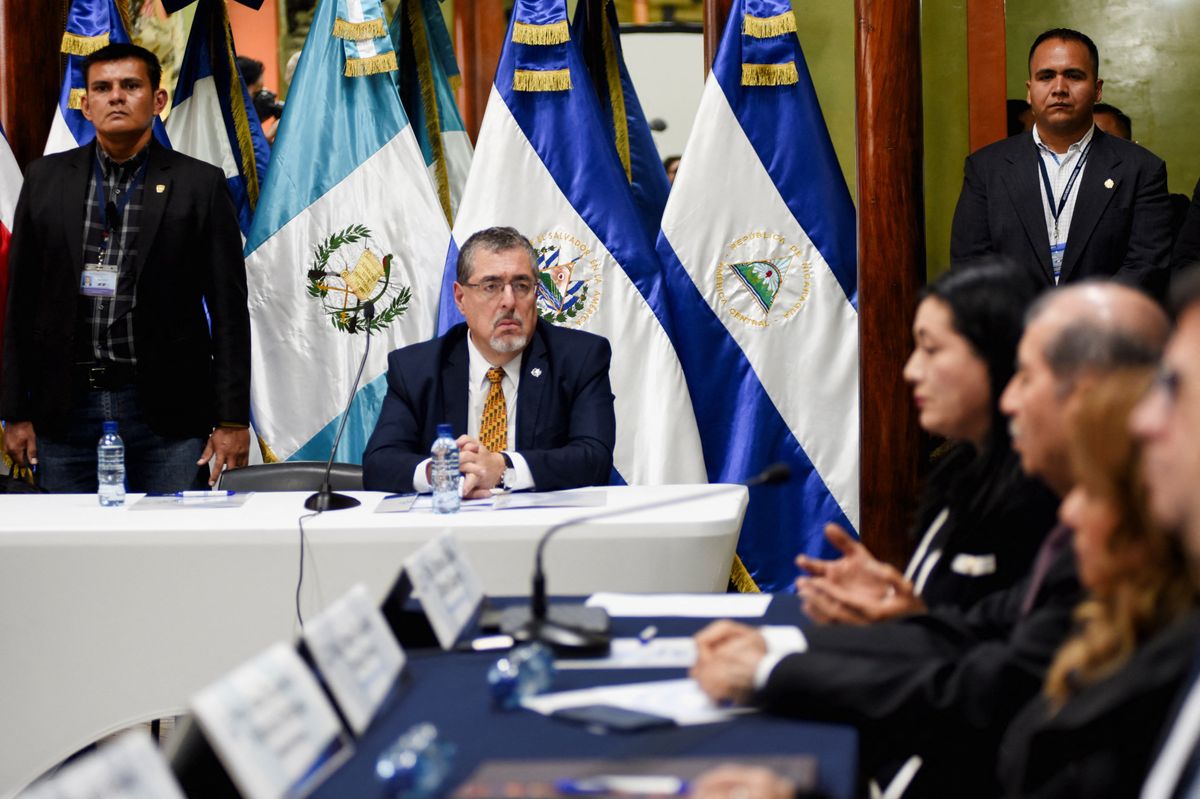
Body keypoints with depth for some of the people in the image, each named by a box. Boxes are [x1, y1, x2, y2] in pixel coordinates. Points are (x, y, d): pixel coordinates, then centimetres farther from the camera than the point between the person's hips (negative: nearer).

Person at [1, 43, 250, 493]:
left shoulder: (201, 185, 2)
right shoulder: (45, 180, 9)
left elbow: (229, 310, 0)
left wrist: (233, 421, -4)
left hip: (168, 412, -2)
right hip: (66, 407, 2)